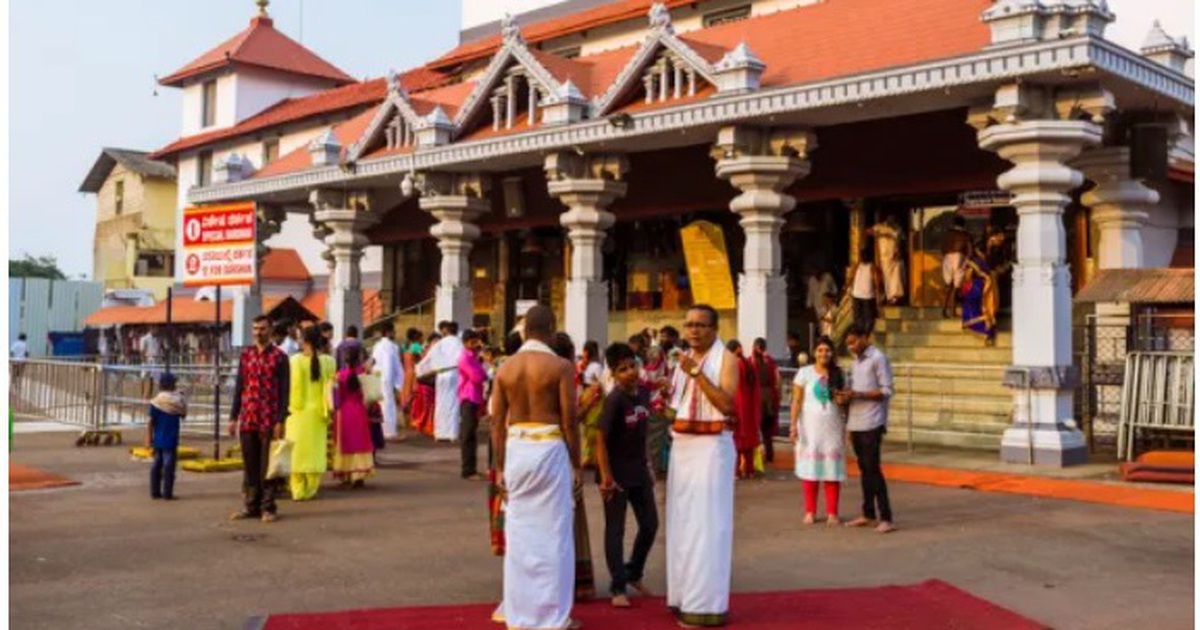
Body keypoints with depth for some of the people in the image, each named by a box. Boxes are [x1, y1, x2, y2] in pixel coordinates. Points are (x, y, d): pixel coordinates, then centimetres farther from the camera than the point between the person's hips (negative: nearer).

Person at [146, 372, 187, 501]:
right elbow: (183, 414, 10)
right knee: (168, 465, -1)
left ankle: (155, 491, 15)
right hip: (171, 441, -3)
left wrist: (149, 441, 2)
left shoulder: (156, 402, -2)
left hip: (157, 440, 3)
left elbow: (151, 423, -2)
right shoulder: (178, 401, -6)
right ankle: (167, 493, -1)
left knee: (156, 464, 11)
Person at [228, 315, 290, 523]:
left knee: (268, 466, 1)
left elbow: (284, 390, -4)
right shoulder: (245, 354, 11)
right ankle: (251, 506, 16)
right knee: (249, 465, 8)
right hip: (247, 419, 4)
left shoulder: (279, 357, -2)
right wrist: (233, 417, 9)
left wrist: (280, 420, -10)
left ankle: (268, 507, 8)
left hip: (269, 420, -4)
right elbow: (239, 386, 14)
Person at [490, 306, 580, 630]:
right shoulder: (560, 367, -9)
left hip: (516, 448, 4)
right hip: (550, 448, -4)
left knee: (519, 530, 14)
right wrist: (576, 463, 0)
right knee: (552, 532, 4)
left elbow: (497, 422, 5)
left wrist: (500, 466, 13)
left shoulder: (505, 368, 4)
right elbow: (569, 421, -10)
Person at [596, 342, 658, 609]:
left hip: (639, 472, 7)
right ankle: (618, 587, 13)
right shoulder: (614, 399, -18)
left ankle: (634, 573, 33)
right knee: (615, 530, 3)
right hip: (617, 474, -7)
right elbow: (601, 440, -17)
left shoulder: (644, 391, 1)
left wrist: (646, 464, 14)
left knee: (650, 524, 13)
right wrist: (606, 477, -20)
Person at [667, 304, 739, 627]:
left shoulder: (726, 359, -7)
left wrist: (697, 373, -21)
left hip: (711, 445, -8)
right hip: (681, 444, 8)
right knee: (682, 519, 11)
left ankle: (707, 603, -2)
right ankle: (685, 595, 21)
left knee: (706, 521, -7)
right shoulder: (684, 359, 14)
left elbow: (726, 404, -19)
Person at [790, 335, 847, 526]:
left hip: (833, 427, 2)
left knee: (832, 469, 0)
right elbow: (796, 401, -3)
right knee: (810, 468, 0)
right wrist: (794, 426, -9)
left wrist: (843, 399, -6)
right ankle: (810, 511, 8)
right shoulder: (805, 372, 0)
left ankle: (832, 513, 6)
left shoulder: (839, 374, 7)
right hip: (810, 426, -2)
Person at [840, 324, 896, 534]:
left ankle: (886, 518, -7)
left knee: (873, 469, -10)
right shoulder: (855, 362, 19)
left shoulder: (878, 359, -6)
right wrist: (845, 397, 1)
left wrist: (857, 394, -19)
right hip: (856, 424, 8)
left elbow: (886, 391, -11)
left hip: (871, 424, -7)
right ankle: (868, 515, 14)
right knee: (864, 469, 9)